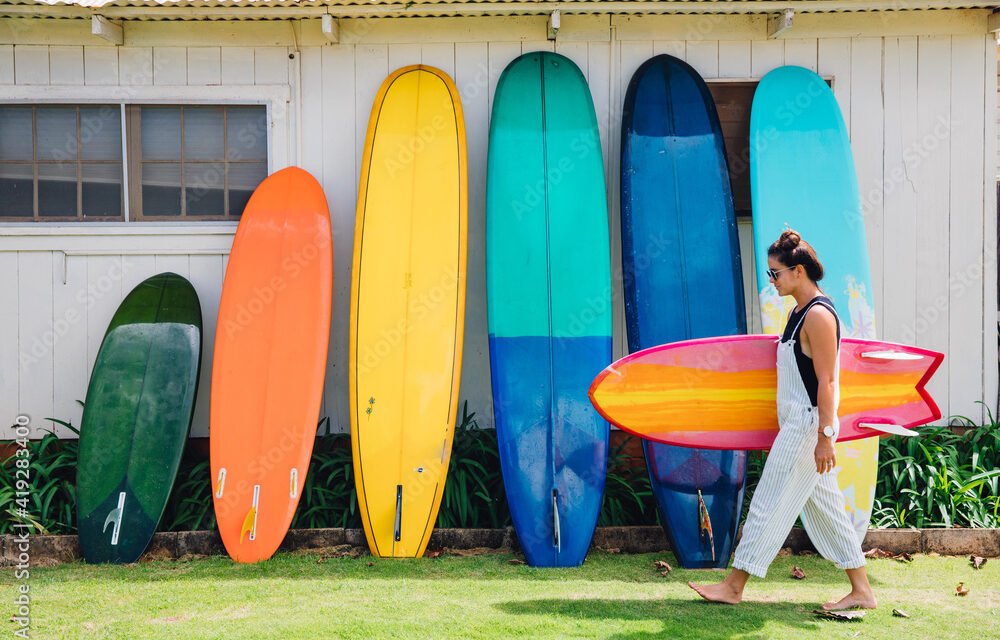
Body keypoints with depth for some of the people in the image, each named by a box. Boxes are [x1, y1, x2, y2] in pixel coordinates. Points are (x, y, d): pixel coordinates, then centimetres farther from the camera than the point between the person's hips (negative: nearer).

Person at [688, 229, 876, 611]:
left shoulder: (818, 315, -16)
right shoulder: (800, 312, 13)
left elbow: (826, 381, -20)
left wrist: (825, 436, -21)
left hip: (807, 425, -10)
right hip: (799, 424, 10)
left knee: (769, 505, -2)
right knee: (825, 508, 14)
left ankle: (734, 586, 8)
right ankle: (861, 590, 21)